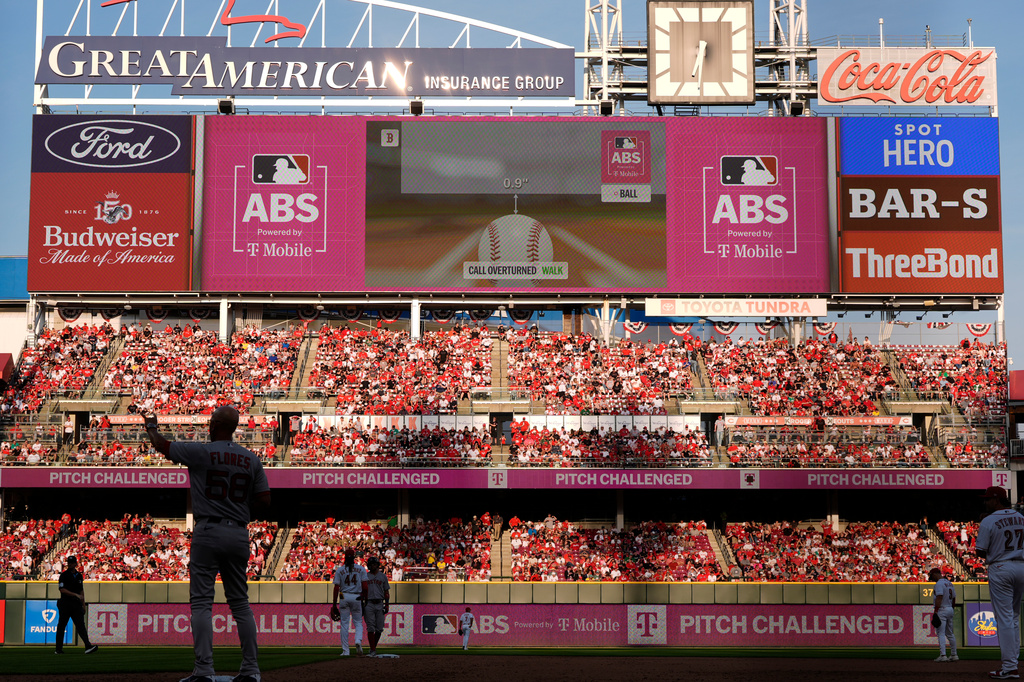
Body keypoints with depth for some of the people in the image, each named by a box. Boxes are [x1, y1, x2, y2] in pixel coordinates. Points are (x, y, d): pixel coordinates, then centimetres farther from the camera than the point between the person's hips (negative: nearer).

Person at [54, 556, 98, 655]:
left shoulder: (79, 576, 15)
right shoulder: (64, 575, -2)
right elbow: (62, 590, -12)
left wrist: (83, 604, 15)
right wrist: (76, 595, -20)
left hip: (77, 604, 4)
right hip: (65, 603, -4)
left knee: (80, 624, -7)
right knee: (61, 626, 3)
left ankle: (88, 646, -19)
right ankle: (58, 649, 13)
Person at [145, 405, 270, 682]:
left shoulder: (200, 452, -5)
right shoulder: (251, 459, 6)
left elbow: (162, 446, 9)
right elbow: (264, 500, 4)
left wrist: (151, 426, 30)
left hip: (207, 532, -4)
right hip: (239, 534, 4)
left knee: (201, 601, -3)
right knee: (240, 602, 11)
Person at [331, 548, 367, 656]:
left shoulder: (339, 570, 1)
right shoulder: (361, 569, 3)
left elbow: (336, 588, -2)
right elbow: (365, 586, -3)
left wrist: (334, 604, 1)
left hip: (344, 597, 0)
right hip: (357, 597, 0)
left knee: (344, 624, 4)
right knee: (358, 622, 11)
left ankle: (345, 650, 2)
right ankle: (358, 640, -18)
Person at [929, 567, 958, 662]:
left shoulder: (939, 583, -13)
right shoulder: (950, 583, 16)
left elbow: (939, 598, -23)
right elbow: (954, 599, 19)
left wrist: (935, 612, -25)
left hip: (942, 610, -9)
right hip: (950, 610, 9)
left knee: (941, 633, -11)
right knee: (950, 633, 16)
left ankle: (942, 655, -19)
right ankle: (953, 655, 20)